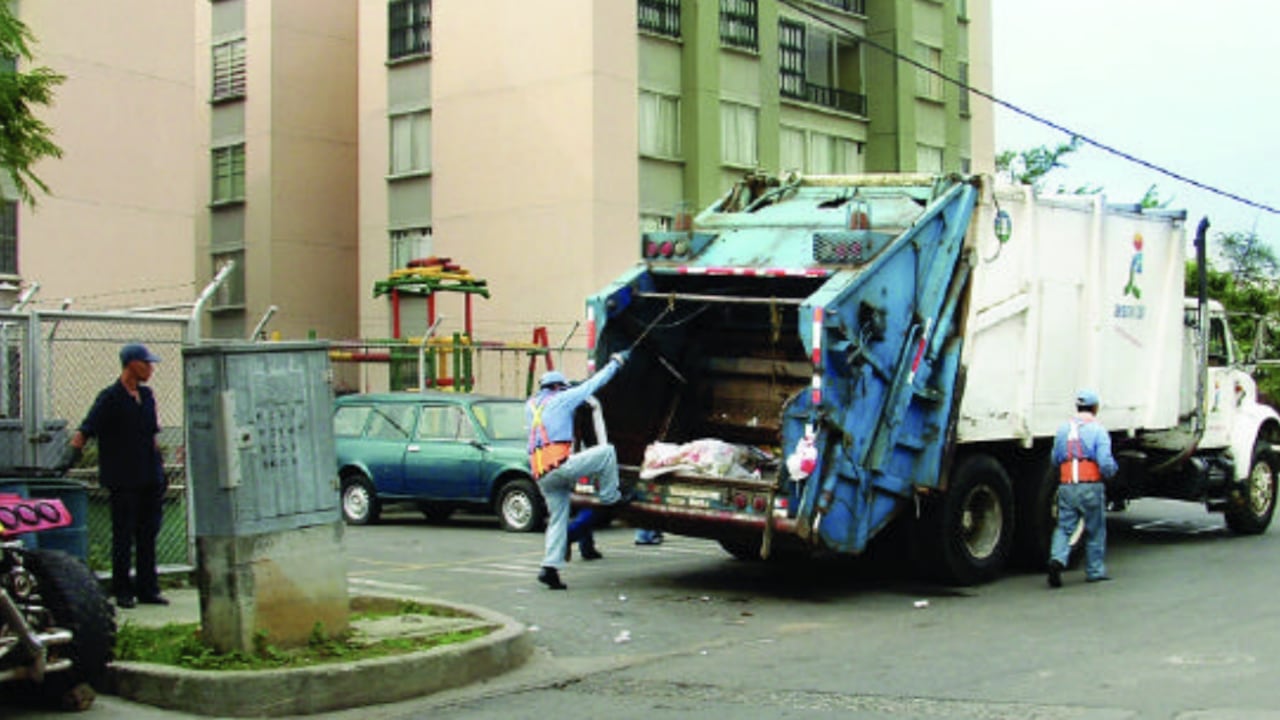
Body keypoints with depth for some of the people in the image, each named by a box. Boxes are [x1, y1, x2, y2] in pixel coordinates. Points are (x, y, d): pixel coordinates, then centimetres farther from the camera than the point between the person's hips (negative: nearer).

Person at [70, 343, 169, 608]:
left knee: (148, 535, 9)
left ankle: (148, 589, 15)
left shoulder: (146, 395, 12)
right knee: (123, 537, 1)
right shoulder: (110, 398, -8)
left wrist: (159, 472, 19)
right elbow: (84, 432, -12)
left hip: (150, 478, 6)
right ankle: (122, 591, 9)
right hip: (123, 481, -6)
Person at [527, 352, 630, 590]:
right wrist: (616, 362, 23)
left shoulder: (530, 406, 24)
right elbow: (593, 384, 12)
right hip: (559, 464, -7)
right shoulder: (560, 399, 7)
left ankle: (550, 566, 0)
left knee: (557, 518, 10)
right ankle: (609, 497, 6)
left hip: (541, 475, 7)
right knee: (606, 451, 2)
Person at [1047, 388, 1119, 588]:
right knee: (1095, 530, 12)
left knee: (1064, 527, 5)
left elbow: (1055, 460, 18)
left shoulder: (1063, 429, 11)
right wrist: (1113, 469, 8)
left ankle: (1057, 559, -20)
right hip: (1091, 487, -3)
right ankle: (1095, 570, 21)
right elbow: (1105, 463, -12)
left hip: (1066, 487, 3)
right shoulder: (1097, 430, -5)